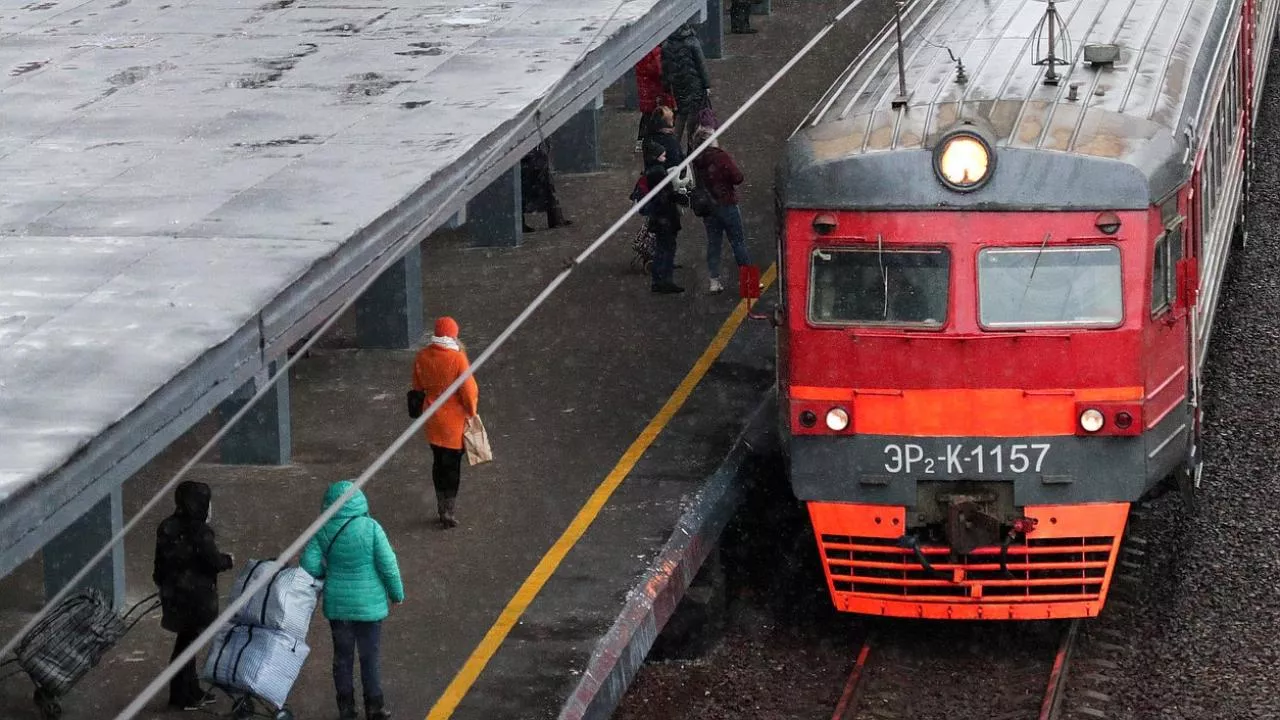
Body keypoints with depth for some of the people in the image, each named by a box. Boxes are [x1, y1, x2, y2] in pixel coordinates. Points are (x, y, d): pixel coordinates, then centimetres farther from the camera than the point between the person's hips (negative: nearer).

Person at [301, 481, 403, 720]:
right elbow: (388, 566, -14)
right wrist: (397, 593, 2)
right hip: (368, 605, -2)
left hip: (337, 604, 2)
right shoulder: (370, 528, -17)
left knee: (342, 656, 16)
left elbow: (308, 565, -12)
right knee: (370, 657, 11)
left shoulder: (322, 532, -10)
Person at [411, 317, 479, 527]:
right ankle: (448, 512, 6)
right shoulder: (457, 359, -21)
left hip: (432, 419, 5)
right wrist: (471, 412, 0)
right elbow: (469, 390, -17)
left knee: (438, 462, 17)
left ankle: (442, 509, 25)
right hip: (454, 419, -5)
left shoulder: (422, 357, -5)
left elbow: (418, 387, 8)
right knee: (452, 464, 5)